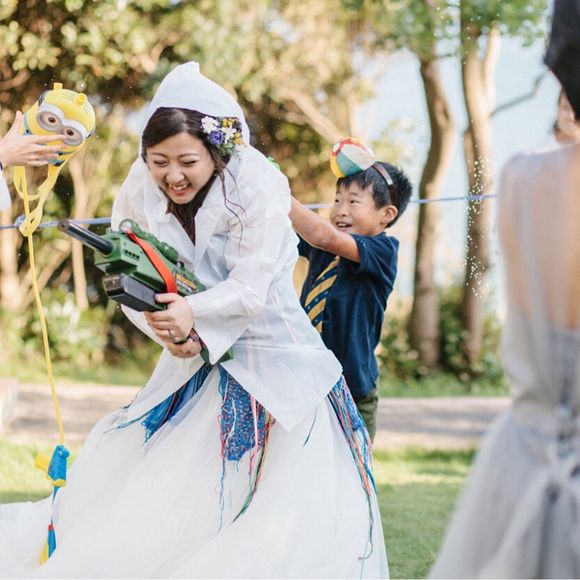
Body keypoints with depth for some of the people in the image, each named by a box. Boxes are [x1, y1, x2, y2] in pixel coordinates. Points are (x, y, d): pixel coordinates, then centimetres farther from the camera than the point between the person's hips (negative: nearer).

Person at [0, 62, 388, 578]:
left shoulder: (258, 187, -20)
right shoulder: (139, 195, -7)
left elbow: (251, 288, -24)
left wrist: (193, 311, -42)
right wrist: (170, 330, -26)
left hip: (272, 358, -4)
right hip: (195, 362, 4)